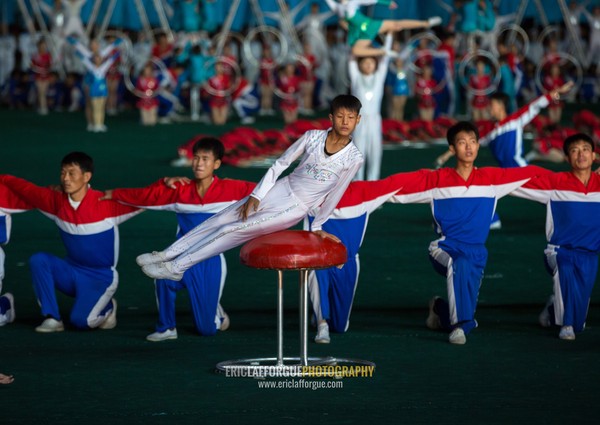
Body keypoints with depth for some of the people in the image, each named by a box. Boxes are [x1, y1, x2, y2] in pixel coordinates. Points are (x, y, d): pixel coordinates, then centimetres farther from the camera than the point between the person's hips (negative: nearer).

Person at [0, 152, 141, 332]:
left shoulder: (107, 204, -19)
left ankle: (106, 308, 11)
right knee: (38, 260, -20)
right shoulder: (56, 201, -5)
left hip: (101, 277, -5)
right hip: (72, 272, 5)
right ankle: (52, 318, -12)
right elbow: (25, 188, 5)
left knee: (80, 320, -25)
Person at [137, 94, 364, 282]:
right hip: (279, 189, 4)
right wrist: (256, 195, -2)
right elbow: (280, 164, 2)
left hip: (294, 210, -4)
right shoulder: (313, 137, -7)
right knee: (219, 220, -2)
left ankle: (176, 268, -5)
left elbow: (335, 195, -3)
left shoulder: (354, 158, -14)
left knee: (232, 231, -11)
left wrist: (317, 227, 5)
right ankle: (168, 254, 8)